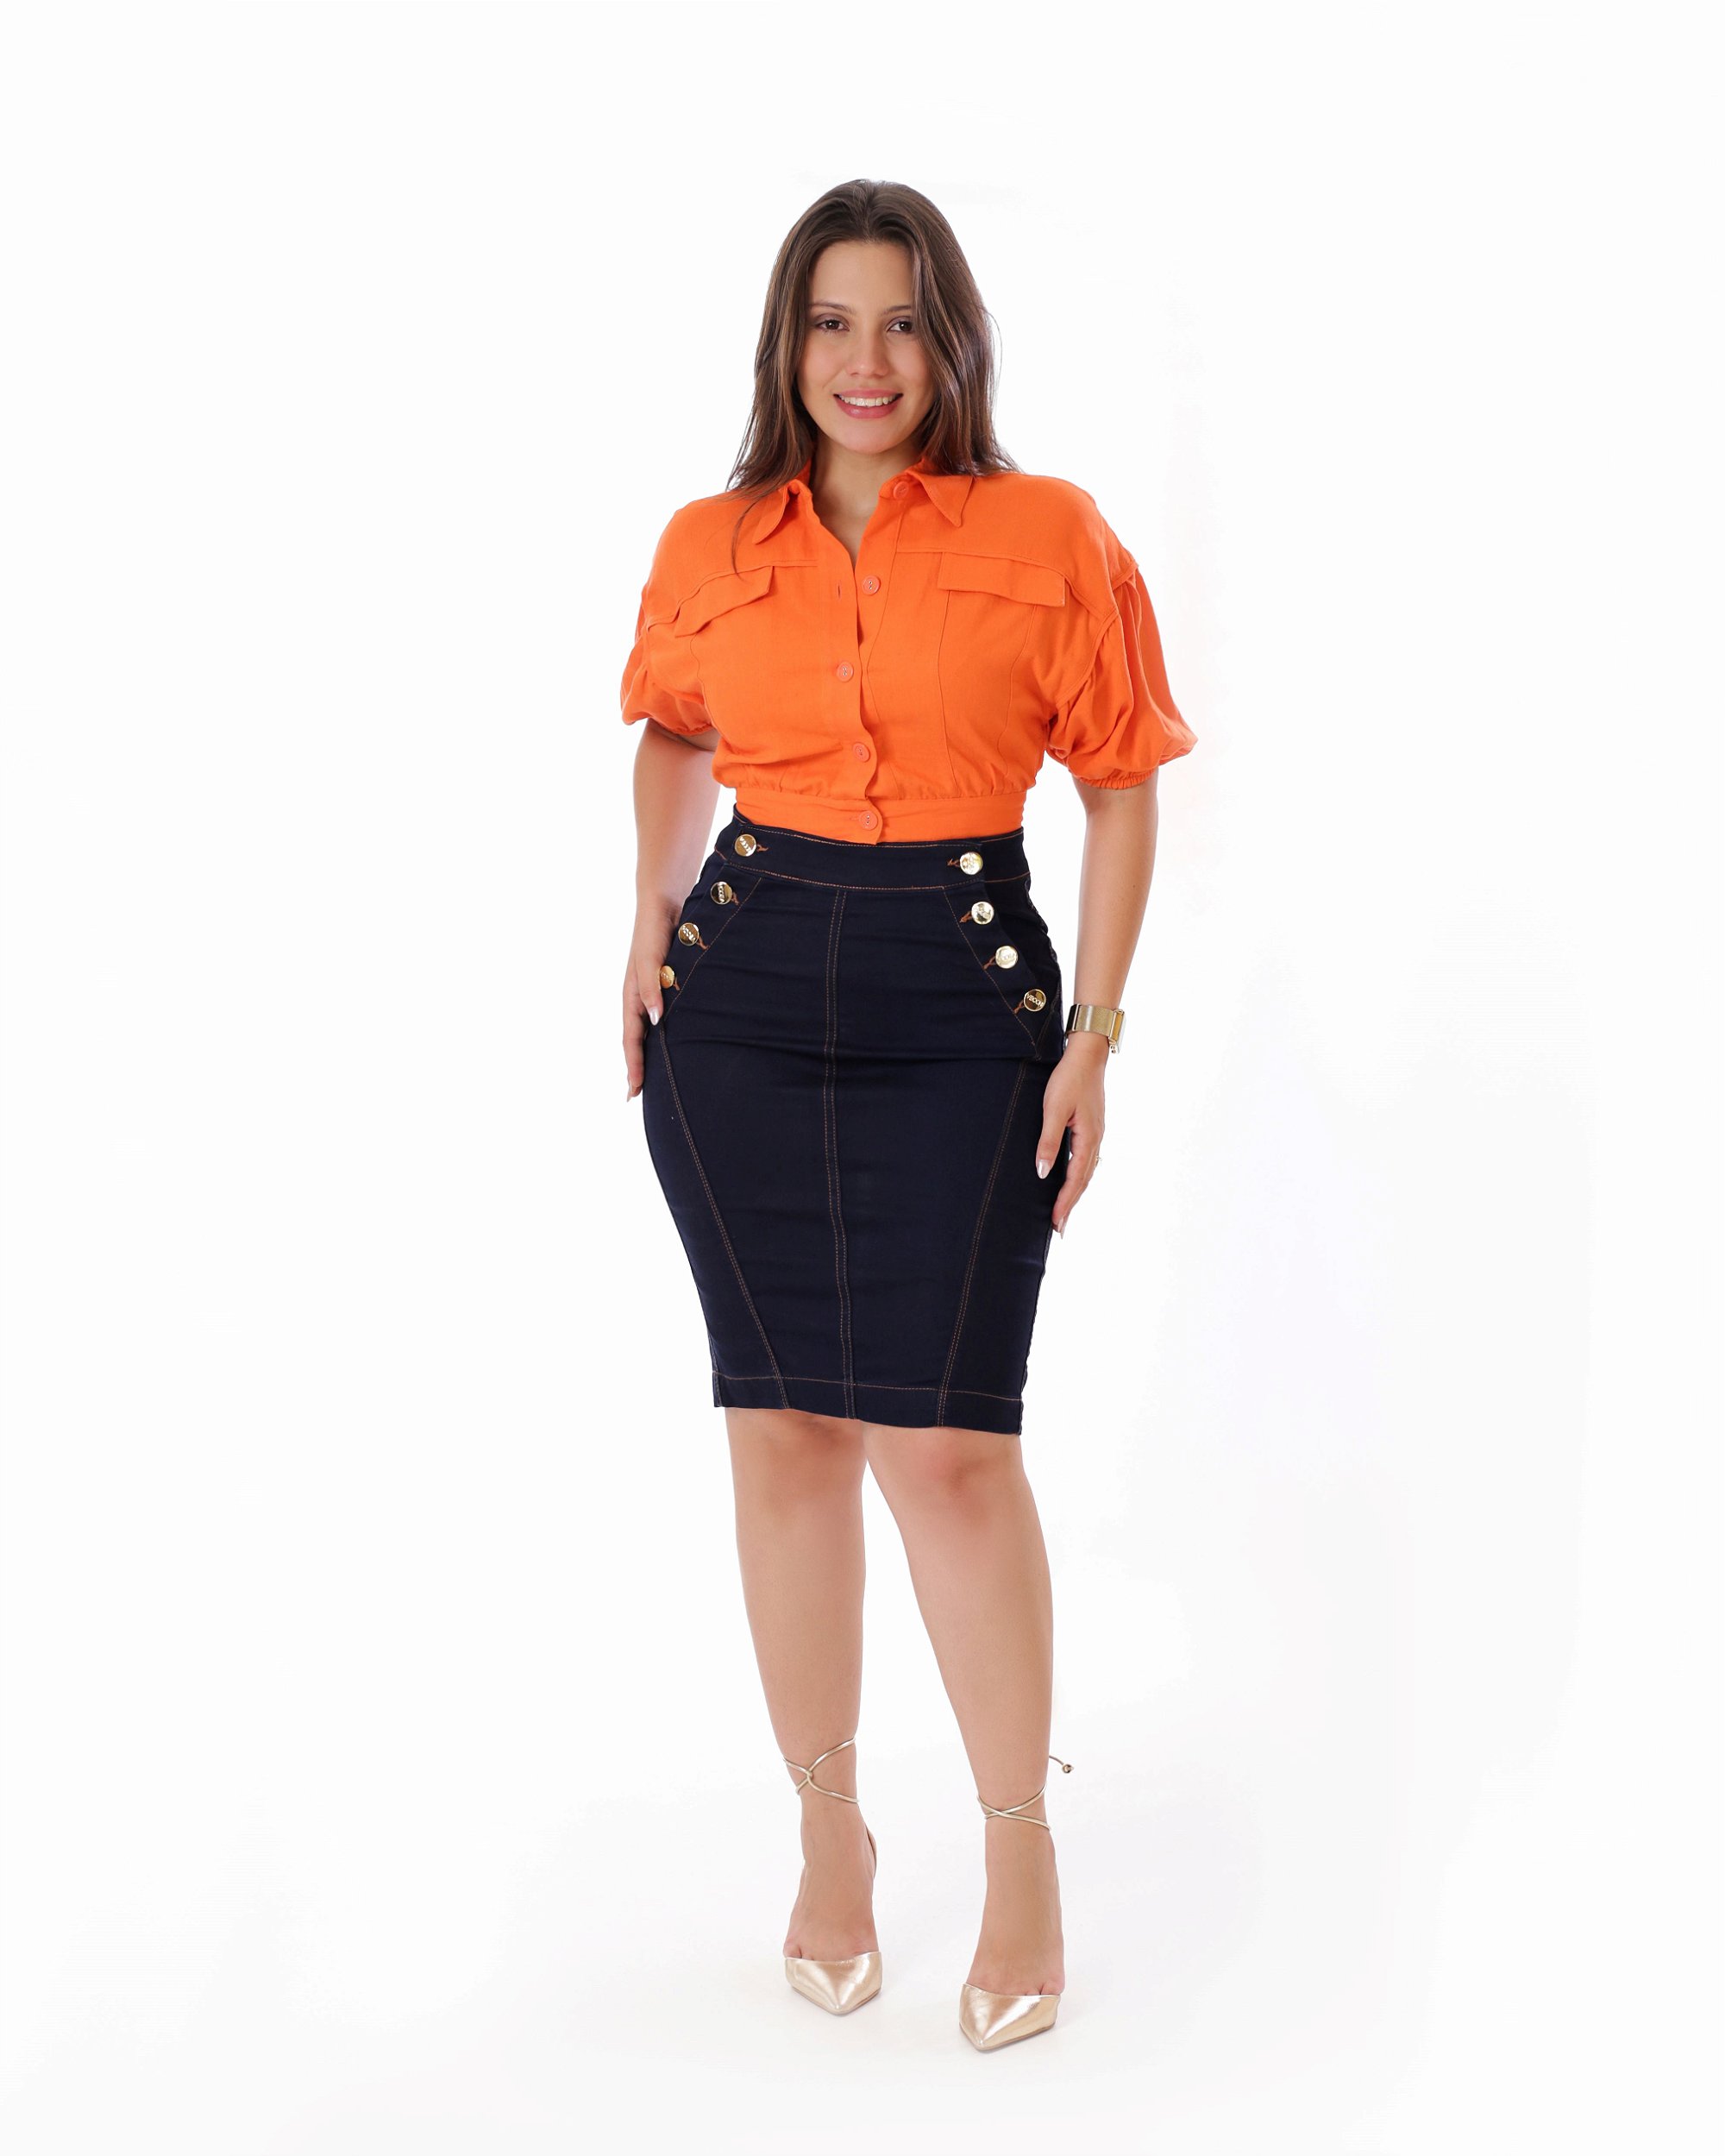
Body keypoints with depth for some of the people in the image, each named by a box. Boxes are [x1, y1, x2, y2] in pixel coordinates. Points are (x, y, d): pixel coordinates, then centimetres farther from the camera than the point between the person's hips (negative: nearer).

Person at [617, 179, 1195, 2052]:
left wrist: (1096, 1031, -4)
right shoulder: (708, 547, 6)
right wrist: (653, 920, 11)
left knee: (943, 1436, -7)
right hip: (742, 1000, 3)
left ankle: (1021, 1847, 13)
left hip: (962, 1002, -3)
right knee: (782, 1429, 6)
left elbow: (1120, 786, 2)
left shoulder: (1051, 537, -1)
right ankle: (829, 1834, 22)